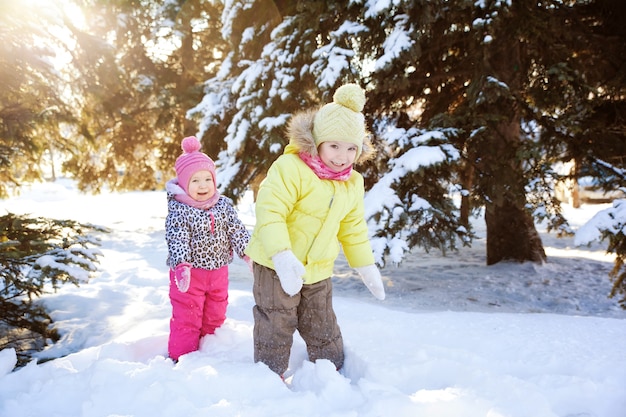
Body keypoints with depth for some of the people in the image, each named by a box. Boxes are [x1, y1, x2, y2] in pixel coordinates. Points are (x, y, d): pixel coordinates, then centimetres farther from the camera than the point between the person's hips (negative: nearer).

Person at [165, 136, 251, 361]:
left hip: (218, 271, 5)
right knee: (187, 317, 5)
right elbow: (176, 240, -23)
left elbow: (237, 231, 2)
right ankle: (181, 356, 21)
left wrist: (249, 253, -6)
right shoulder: (178, 210, -15)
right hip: (190, 273, -5)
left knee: (215, 315, 19)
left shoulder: (224, 205, -1)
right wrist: (181, 265, -36)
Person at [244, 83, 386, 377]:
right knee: (276, 330, 4)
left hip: (317, 272, 6)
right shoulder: (290, 168, -21)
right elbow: (270, 210, -28)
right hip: (275, 266, -6)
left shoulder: (353, 183, 3)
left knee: (324, 331, 19)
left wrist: (366, 267, 12)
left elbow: (353, 229, 14)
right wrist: (282, 256, -38)